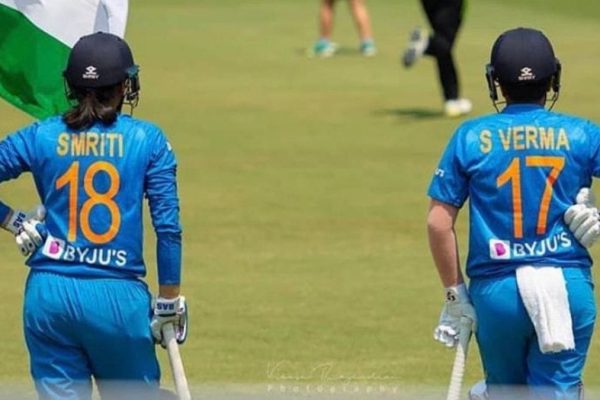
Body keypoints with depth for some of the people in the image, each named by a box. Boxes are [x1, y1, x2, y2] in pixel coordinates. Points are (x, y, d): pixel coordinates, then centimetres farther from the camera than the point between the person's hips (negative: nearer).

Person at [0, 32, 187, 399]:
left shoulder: (40, 137, 3)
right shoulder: (147, 140, -1)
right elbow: (169, 228, -2)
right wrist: (169, 300, 6)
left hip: (48, 296, 2)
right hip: (118, 299, -2)